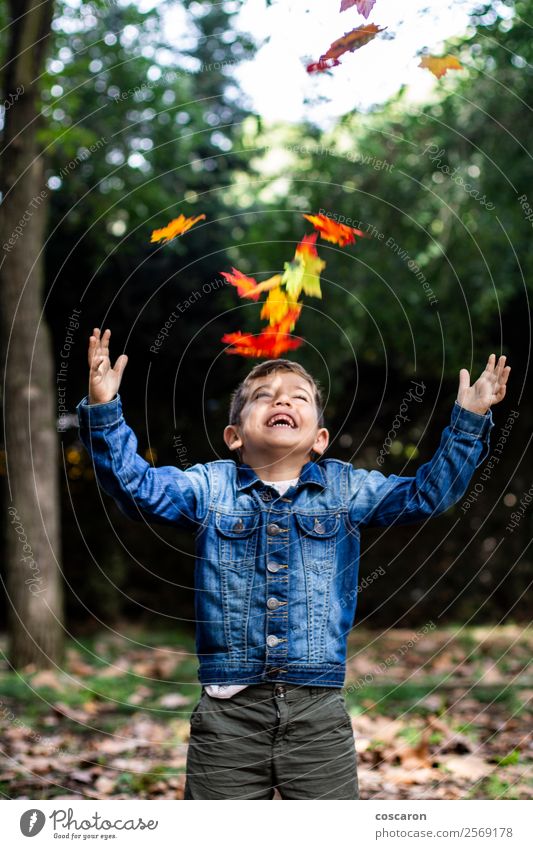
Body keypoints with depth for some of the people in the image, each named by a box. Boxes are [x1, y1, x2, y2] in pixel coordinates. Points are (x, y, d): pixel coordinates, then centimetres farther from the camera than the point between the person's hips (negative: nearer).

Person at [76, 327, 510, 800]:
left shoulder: (347, 489, 8)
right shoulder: (209, 487, 5)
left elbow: (428, 493, 6)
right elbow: (136, 486, -5)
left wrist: (470, 421, -5)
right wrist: (103, 410, -18)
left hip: (319, 710, 1)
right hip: (228, 712, -1)